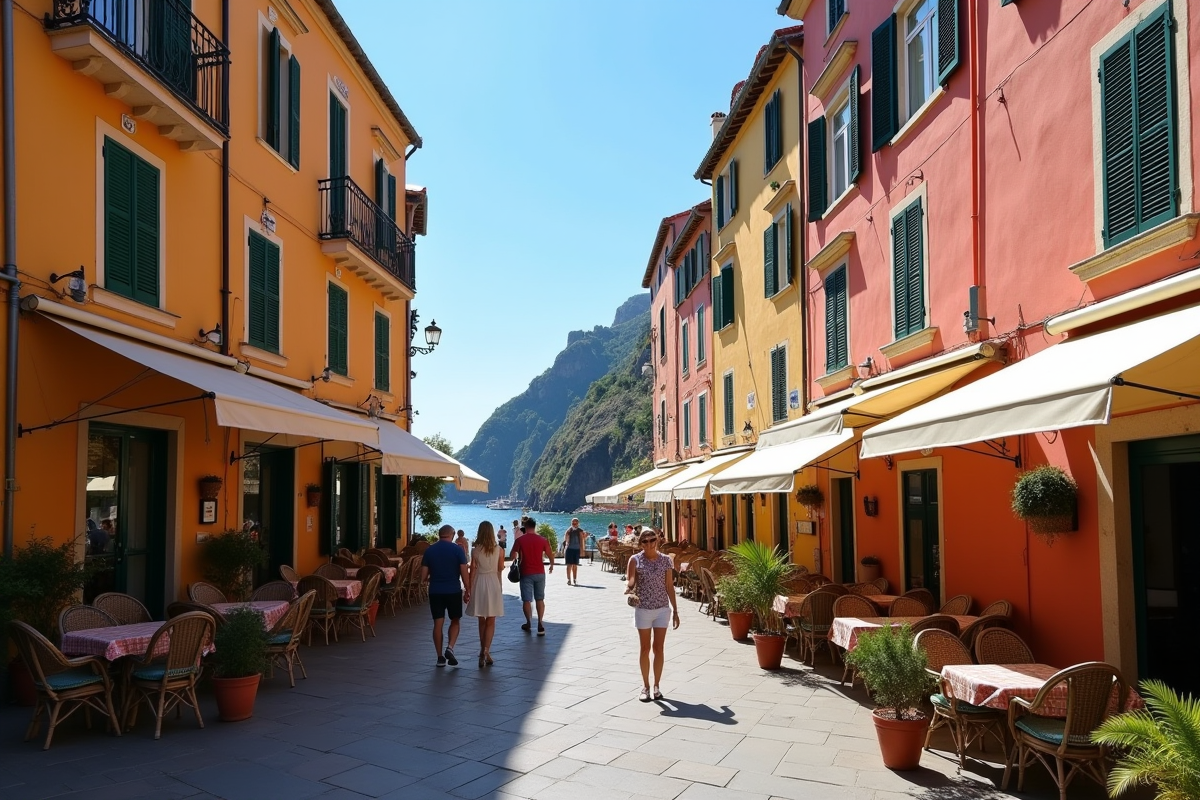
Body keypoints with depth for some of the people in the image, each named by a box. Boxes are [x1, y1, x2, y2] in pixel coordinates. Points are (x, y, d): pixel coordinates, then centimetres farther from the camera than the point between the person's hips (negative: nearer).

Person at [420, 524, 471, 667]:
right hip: (453, 591, -2)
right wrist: (467, 590, 0)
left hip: (435, 591, 2)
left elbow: (423, 576, 3)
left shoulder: (429, 550, 2)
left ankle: (440, 657, 10)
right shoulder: (457, 549, -5)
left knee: (438, 623, 7)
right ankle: (450, 647, -6)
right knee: (455, 621, 13)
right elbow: (464, 572, -9)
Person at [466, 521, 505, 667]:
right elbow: (501, 570, 4)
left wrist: (469, 589, 2)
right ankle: (486, 651, -10)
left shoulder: (475, 550, -6)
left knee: (482, 621, 15)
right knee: (490, 622, 5)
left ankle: (483, 651, 22)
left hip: (479, 584, 1)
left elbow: (473, 571, -5)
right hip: (493, 583, -1)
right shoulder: (499, 550, -5)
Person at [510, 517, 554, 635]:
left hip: (526, 573, -2)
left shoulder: (520, 540, -7)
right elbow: (551, 554, 5)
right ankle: (540, 623, 0)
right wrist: (552, 565, 24)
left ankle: (529, 623, 17)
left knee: (526, 600, 10)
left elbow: (512, 556, -9)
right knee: (540, 599, 10)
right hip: (540, 573, 2)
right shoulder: (542, 540, -2)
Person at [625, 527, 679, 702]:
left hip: (663, 609, 1)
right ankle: (646, 687, 17)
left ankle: (656, 686, 16)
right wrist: (628, 587, -38)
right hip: (643, 609, -1)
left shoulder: (665, 560, 1)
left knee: (658, 648, 5)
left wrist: (675, 610, 5)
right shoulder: (635, 560, -4)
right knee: (645, 648, 5)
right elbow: (629, 581, -14)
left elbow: (670, 587, 5)